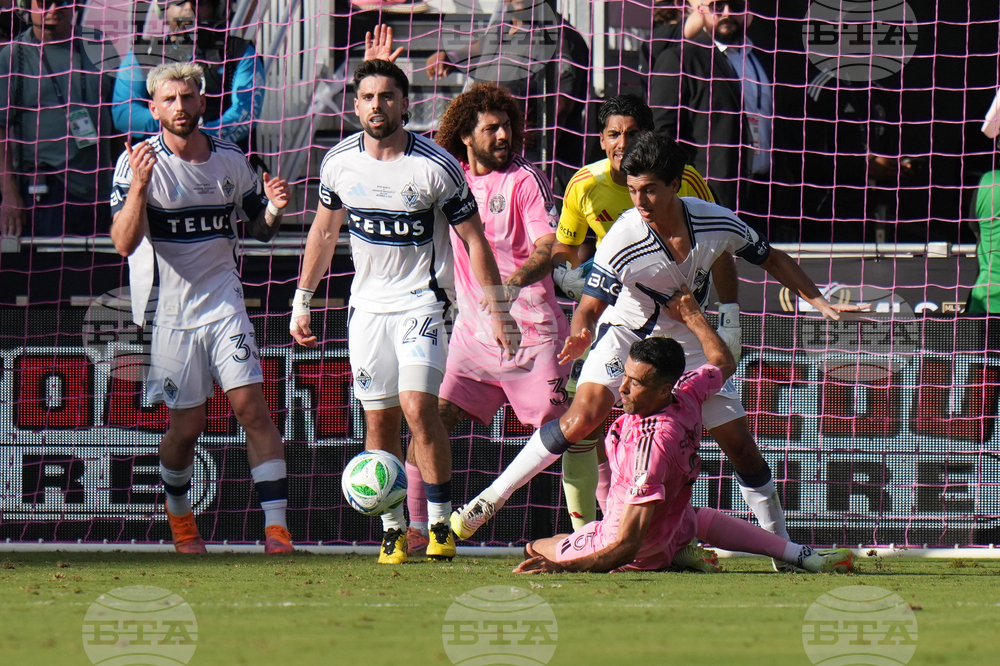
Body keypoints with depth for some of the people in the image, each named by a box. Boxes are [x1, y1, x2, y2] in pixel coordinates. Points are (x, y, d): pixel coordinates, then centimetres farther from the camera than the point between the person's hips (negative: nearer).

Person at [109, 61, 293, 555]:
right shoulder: (137, 163, -8)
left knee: (251, 407, -11)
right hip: (168, 311, -2)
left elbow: (259, 230, 16)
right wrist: (138, 188, -32)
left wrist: (273, 209, -6)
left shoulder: (231, 161, 4)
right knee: (187, 425, 4)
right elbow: (123, 243, -18)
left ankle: (276, 527, -14)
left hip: (223, 303, 2)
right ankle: (177, 509, 33)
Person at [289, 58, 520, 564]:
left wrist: (497, 311, -5)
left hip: (422, 303, -4)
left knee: (418, 406, -18)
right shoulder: (339, 162, -1)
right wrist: (302, 302, 16)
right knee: (379, 421, 2)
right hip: (367, 305, 4)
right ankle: (393, 529, 10)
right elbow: (324, 232, 15)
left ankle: (441, 523, -9)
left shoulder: (436, 167, -13)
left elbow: (473, 239, -5)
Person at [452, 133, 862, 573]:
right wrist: (580, 336, -45)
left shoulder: (717, 223, -19)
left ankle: (780, 542, 20)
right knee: (584, 416, -26)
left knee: (740, 445, 1)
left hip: (687, 339, 3)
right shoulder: (622, 240, -28)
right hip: (625, 334, -3)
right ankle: (490, 499, -17)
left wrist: (818, 301, -2)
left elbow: (771, 260, 1)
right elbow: (590, 306, -22)